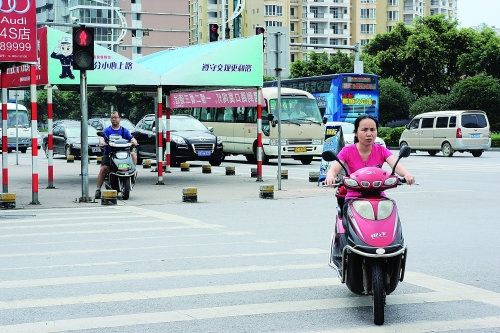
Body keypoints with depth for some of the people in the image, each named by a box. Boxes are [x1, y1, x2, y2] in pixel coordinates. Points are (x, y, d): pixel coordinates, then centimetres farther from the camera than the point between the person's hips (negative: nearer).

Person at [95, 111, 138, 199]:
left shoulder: (124, 130, 14)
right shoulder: (107, 130, 11)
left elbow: (131, 138, 0)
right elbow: (102, 137, -6)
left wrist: (134, 141, -25)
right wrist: (102, 142, -31)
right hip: (108, 153, -1)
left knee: (133, 154, -25)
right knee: (103, 168, -22)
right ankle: (98, 190, -20)